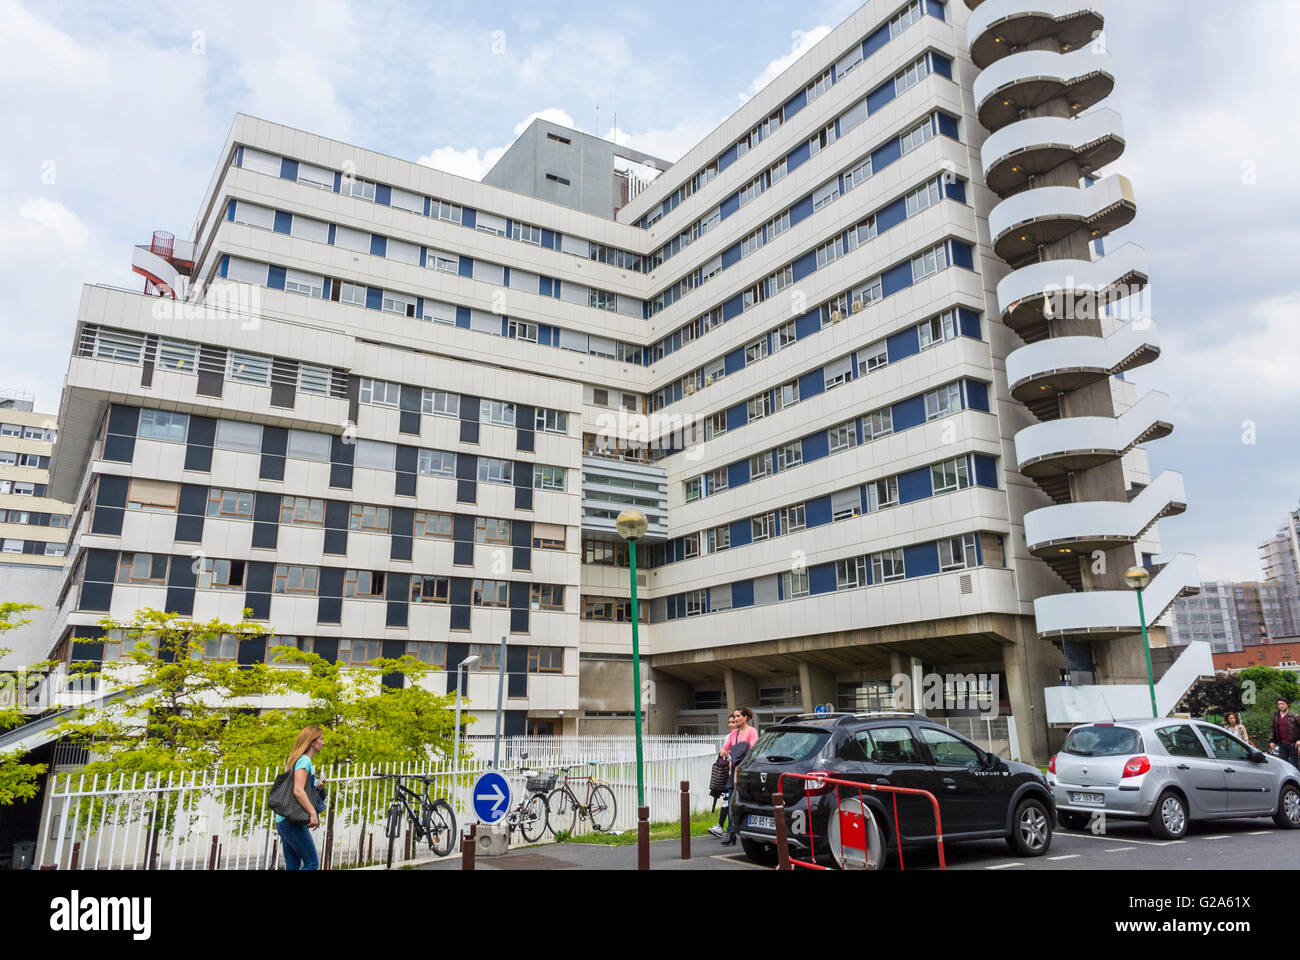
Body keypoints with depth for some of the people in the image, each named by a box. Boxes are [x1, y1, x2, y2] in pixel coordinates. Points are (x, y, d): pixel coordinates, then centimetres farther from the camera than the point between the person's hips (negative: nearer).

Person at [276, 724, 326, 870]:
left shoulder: (295, 759, 18)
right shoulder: (305, 760, -11)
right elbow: (298, 791, -22)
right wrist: (313, 813, -22)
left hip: (282, 820, 10)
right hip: (293, 822, -10)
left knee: (293, 866, 11)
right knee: (312, 864, -6)